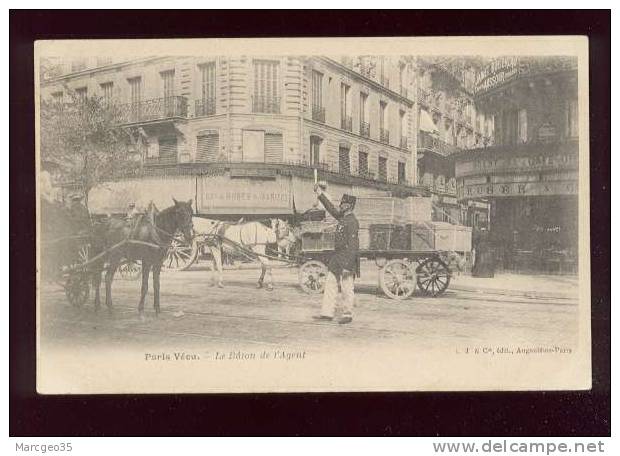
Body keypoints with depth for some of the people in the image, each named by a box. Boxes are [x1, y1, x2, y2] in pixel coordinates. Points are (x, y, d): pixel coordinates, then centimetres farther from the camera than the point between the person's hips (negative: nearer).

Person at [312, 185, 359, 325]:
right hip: (337, 257, 10)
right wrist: (320, 194, 25)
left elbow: (352, 245, -20)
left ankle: (347, 314, 10)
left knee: (346, 288, 0)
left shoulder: (352, 222, -16)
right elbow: (331, 209, 28)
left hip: (347, 259, -10)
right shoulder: (342, 218, 11)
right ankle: (327, 313, 14)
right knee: (330, 285, 10)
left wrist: (347, 265, -22)